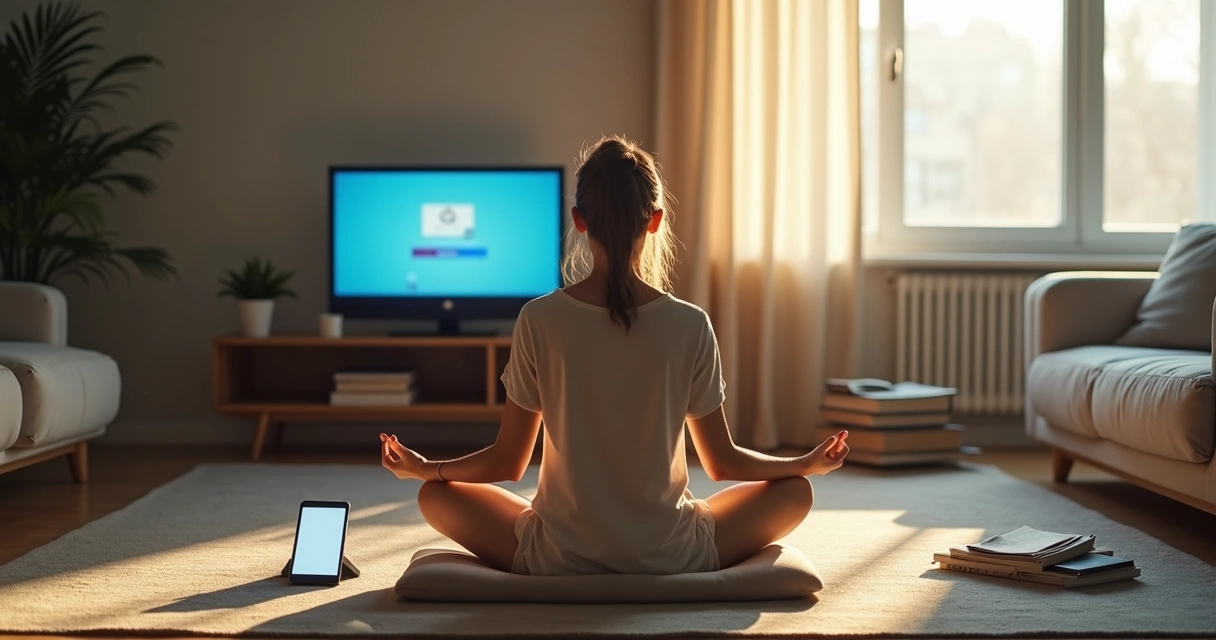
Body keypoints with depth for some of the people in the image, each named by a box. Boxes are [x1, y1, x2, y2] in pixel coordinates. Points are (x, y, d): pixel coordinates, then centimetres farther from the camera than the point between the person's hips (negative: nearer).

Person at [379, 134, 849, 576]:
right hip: (670, 561, 1)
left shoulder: (538, 321, -11)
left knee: (435, 495, 22)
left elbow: (507, 463, -3)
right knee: (795, 491, 21)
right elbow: (723, 463, 0)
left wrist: (424, 468, 16)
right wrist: (808, 463, 18)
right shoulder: (691, 326, -10)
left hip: (558, 561, 0)